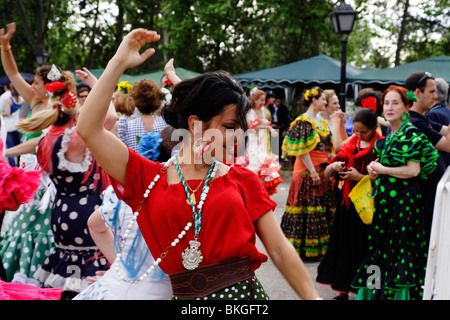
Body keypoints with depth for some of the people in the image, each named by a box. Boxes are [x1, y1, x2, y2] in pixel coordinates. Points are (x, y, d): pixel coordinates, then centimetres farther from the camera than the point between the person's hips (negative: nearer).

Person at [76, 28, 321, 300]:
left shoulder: (243, 179, 4)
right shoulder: (149, 178, 1)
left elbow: (280, 250, 3)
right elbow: (88, 129, -6)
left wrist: (313, 297, -4)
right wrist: (119, 62, -6)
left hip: (243, 291, 0)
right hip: (183, 294, 0)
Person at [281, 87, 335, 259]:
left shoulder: (322, 122, 17)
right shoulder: (303, 121, -10)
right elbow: (302, 150, -17)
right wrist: (313, 172, -20)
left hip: (322, 170, 9)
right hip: (307, 170, -9)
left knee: (323, 208, 9)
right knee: (308, 207, -5)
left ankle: (319, 245, 17)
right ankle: (304, 247, 2)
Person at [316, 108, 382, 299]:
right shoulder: (349, 144, 11)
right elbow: (326, 174, 13)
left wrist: (360, 177, -17)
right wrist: (333, 166, -7)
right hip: (345, 206, 5)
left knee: (363, 247, -1)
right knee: (343, 246, 8)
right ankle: (343, 291, 19)